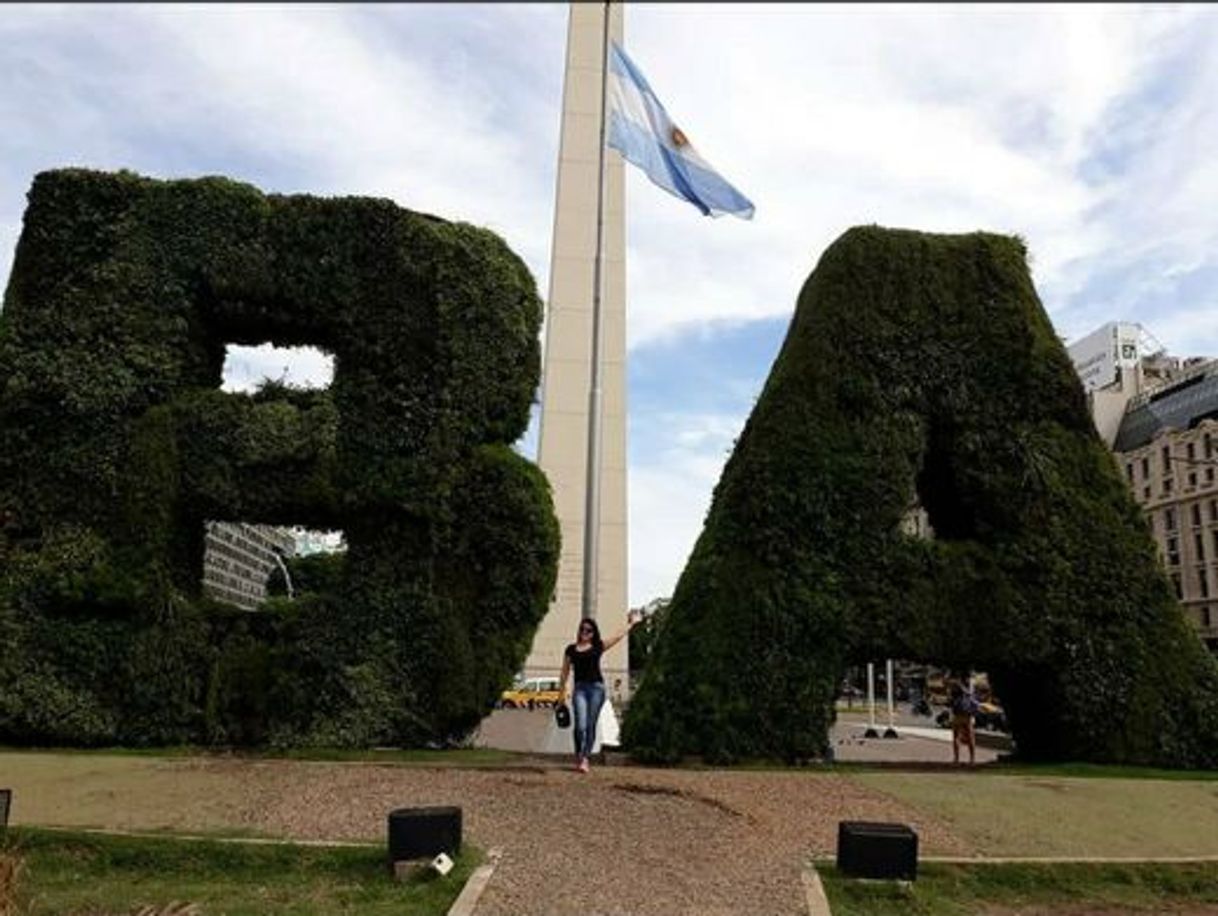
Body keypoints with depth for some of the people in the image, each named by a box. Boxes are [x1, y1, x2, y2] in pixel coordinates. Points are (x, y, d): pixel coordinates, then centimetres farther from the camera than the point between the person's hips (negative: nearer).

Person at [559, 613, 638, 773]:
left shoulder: (598, 646, 10)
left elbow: (619, 636, 19)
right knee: (580, 725, -11)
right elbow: (565, 672, 15)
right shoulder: (571, 649, 12)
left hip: (596, 687, 0)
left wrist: (630, 623, 27)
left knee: (590, 725, 0)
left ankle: (585, 758, 11)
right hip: (580, 688, 0)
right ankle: (578, 756, 10)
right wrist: (563, 690, 9)